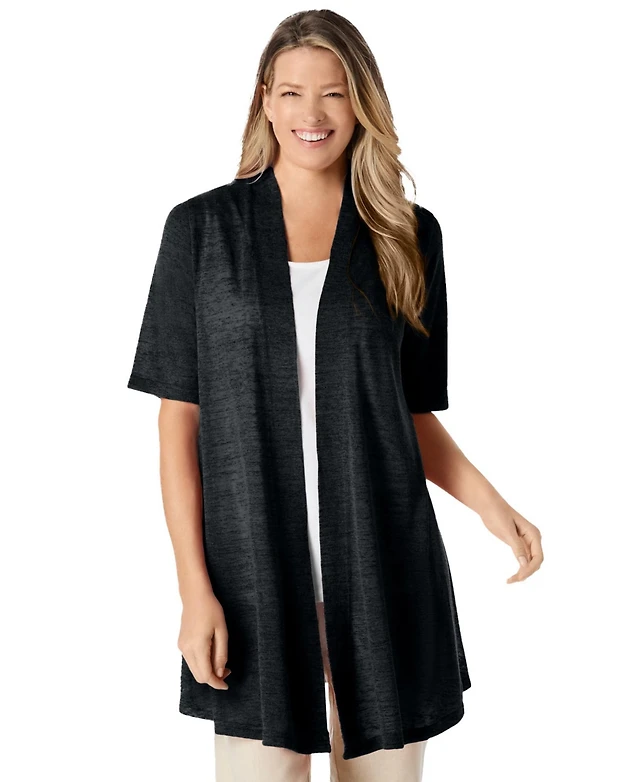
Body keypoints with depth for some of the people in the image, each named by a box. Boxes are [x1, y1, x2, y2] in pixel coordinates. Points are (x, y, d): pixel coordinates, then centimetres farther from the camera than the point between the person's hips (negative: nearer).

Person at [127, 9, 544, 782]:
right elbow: (179, 415, 0)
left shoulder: (410, 235, 6)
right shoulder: (202, 227, 1)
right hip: (256, 566, -1)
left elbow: (414, 411, 11)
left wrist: (488, 501, -7)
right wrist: (194, 588, -7)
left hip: (384, 567, 2)